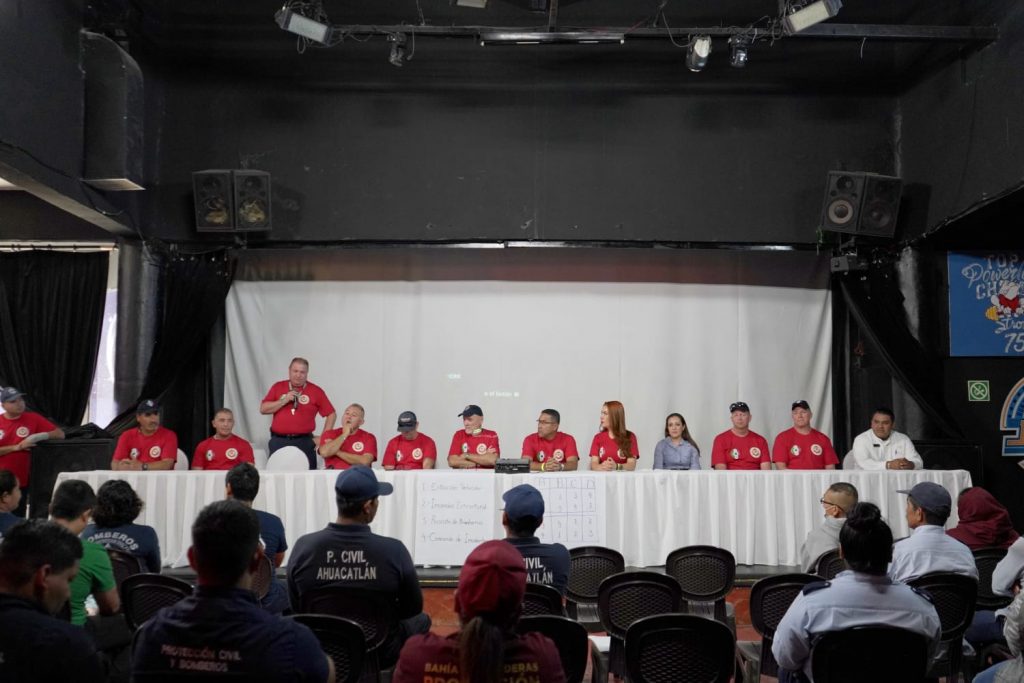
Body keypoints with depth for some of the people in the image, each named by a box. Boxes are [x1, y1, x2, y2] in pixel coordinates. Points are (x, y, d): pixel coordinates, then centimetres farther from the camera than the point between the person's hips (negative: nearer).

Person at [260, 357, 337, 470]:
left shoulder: (315, 391, 4)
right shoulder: (278, 387, 10)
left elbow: (331, 414, 6)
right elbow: (263, 409, 4)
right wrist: (284, 400, -8)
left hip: (304, 442, -1)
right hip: (278, 441, 1)